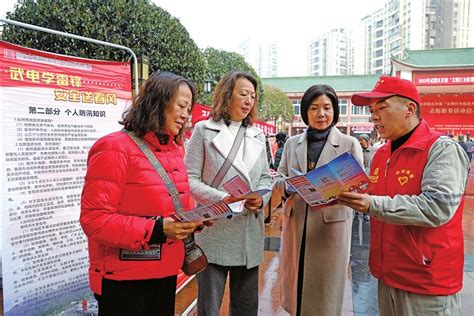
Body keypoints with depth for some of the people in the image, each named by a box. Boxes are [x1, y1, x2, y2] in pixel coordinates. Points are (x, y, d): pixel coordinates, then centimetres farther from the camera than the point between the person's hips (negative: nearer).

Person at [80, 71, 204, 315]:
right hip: (123, 279, -7)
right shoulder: (115, 148, -16)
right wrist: (157, 229, -27)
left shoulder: (174, 150, 8)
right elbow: (94, 219, -21)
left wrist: (193, 219, -2)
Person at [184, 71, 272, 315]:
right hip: (215, 231, -4)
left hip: (250, 233, 5)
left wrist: (261, 199, -7)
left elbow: (265, 177, 14)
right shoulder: (204, 130, 0)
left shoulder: (257, 135, 14)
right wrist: (222, 198, -19)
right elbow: (190, 179, -6)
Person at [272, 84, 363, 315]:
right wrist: (288, 185, -16)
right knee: (296, 286, 15)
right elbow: (277, 181, 6)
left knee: (326, 294, 10)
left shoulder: (349, 144, 0)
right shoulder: (292, 143, 8)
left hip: (332, 225, -2)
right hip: (296, 225, 3)